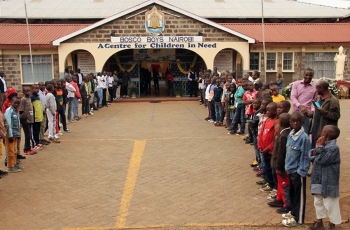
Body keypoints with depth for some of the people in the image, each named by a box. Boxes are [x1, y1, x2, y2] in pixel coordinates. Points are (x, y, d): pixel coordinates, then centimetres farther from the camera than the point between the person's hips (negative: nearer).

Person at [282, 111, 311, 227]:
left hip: (298, 171, -8)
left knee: (299, 195, 7)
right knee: (292, 193, 22)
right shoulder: (290, 134, 3)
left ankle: (298, 219, 19)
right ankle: (294, 212, 40)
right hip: (291, 170, 8)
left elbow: (305, 157, -18)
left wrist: (302, 172, -16)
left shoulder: (304, 137, -20)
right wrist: (287, 166, 12)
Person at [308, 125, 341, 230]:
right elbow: (311, 157, 9)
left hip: (328, 182, -9)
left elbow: (322, 160, -26)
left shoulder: (333, 148, -19)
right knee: (318, 202, 20)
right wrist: (316, 150, -10)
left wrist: (319, 147, -17)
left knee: (330, 204, 5)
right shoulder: (324, 145, 9)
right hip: (319, 180, 9)